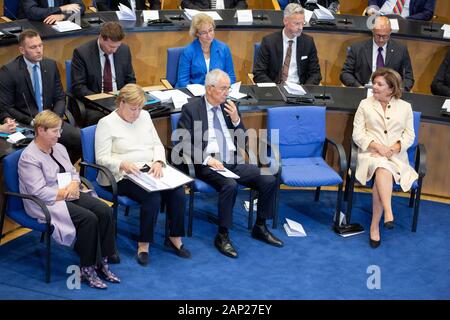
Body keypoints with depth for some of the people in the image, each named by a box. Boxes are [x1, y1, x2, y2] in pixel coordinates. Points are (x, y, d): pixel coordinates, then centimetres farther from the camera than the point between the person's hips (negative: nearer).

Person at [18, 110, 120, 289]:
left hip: (70, 195, 8)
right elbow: (39, 192, -19)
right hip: (48, 203, -8)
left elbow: (73, 173, 15)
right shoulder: (29, 158, -13)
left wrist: (73, 186, -8)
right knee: (88, 218, -28)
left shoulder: (59, 148, 12)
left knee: (105, 211, -16)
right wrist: (65, 193, -14)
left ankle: (101, 262, -10)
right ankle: (87, 270, -16)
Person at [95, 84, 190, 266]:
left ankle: (174, 238, -4)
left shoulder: (144, 116, 14)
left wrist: (158, 162, -7)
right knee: (152, 197, -32)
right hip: (124, 176, -6)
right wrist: (123, 164, -28)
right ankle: (143, 245, -18)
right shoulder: (107, 123, -4)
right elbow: (102, 158, -9)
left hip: (150, 171, 6)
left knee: (178, 192, -20)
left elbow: (157, 144, 14)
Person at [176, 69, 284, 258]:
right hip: (207, 164, -5)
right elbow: (183, 143, -7)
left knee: (270, 180, -13)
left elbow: (242, 141, 18)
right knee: (230, 186, -35)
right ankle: (222, 236, -19)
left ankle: (260, 228, 4)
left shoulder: (229, 107, 15)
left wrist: (236, 120, -1)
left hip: (233, 162, 5)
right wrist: (206, 158, -20)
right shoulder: (191, 109, 0)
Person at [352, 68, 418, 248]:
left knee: (382, 174, -33)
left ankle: (375, 225, -29)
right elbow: (357, 134, 3)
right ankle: (388, 213, -50)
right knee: (383, 168, -37)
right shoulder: (365, 104, 10)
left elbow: (409, 135, 9)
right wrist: (377, 146, -13)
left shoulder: (405, 107, 12)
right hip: (371, 153, 0)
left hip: (396, 156, 0)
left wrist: (394, 147, -11)